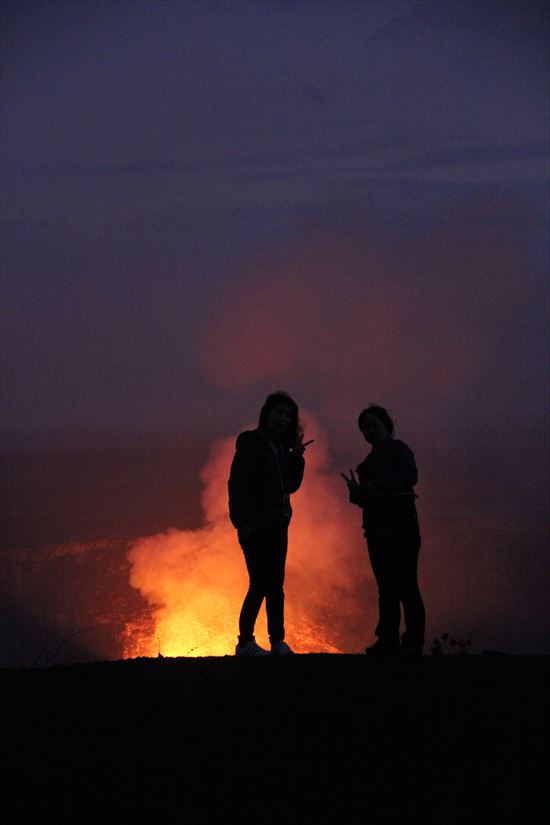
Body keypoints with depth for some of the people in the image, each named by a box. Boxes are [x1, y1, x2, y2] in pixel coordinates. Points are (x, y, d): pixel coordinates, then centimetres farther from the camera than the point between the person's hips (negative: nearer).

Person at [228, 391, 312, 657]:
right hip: (256, 525, -7)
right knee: (260, 583, -9)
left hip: (277, 525, 7)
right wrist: (243, 522, -19)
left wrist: (297, 457, 2)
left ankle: (277, 642, 10)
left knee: (275, 584, 7)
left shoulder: (281, 447, 15)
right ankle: (245, 642, -2)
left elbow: (291, 486, 15)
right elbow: (237, 483, -12)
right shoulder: (251, 442, -6)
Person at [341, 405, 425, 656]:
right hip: (377, 529, 8)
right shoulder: (371, 460, 22)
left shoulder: (398, 449, 1)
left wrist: (375, 486, -17)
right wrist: (357, 491, 2)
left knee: (405, 585, -9)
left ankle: (413, 642, -8)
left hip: (399, 527, -7)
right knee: (386, 588, 5)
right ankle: (388, 640, 5)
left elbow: (410, 477, -16)